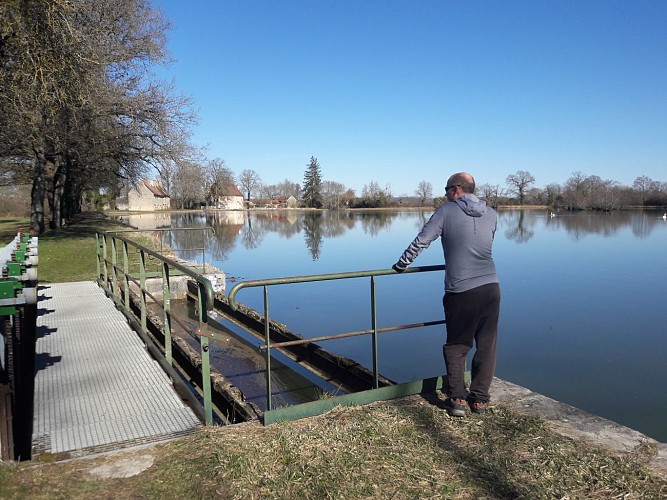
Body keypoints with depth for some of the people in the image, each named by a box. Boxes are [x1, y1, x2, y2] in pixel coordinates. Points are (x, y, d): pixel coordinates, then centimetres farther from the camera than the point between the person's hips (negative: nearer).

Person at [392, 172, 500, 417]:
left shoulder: (447, 211, -2)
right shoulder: (491, 214, 11)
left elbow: (421, 241, -5)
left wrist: (401, 265, 7)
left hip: (461, 292, -3)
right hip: (491, 288, 4)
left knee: (456, 347, 12)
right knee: (486, 346, 13)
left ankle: (457, 399, 12)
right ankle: (480, 399, 20)